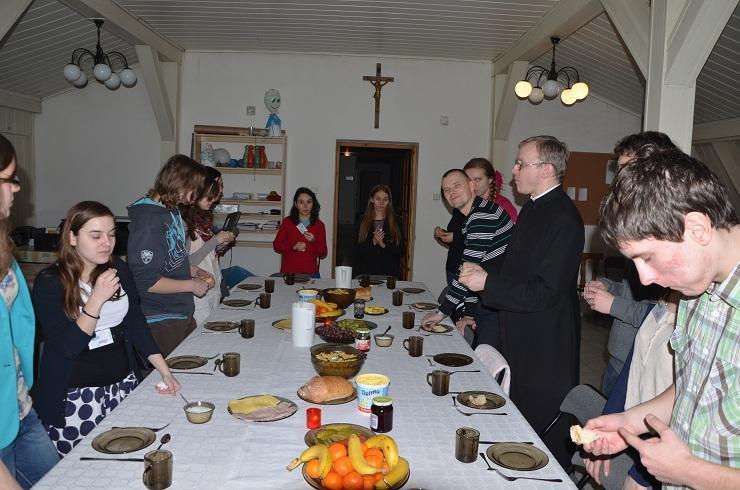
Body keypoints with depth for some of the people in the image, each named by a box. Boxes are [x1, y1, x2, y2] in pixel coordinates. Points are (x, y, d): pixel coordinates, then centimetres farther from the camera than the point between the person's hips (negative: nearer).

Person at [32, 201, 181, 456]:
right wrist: (97, 299, -27)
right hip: (75, 396, -4)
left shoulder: (118, 269, 2)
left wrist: (164, 370, 0)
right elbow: (67, 347, -18)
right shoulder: (49, 282, -12)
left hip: (124, 384, 4)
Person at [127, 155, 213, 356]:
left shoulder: (172, 210, 7)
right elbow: (145, 281, -24)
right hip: (160, 323, -9)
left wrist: (194, 271, 5)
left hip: (182, 314, 9)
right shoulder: (149, 220, -22)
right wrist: (191, 285, -17)